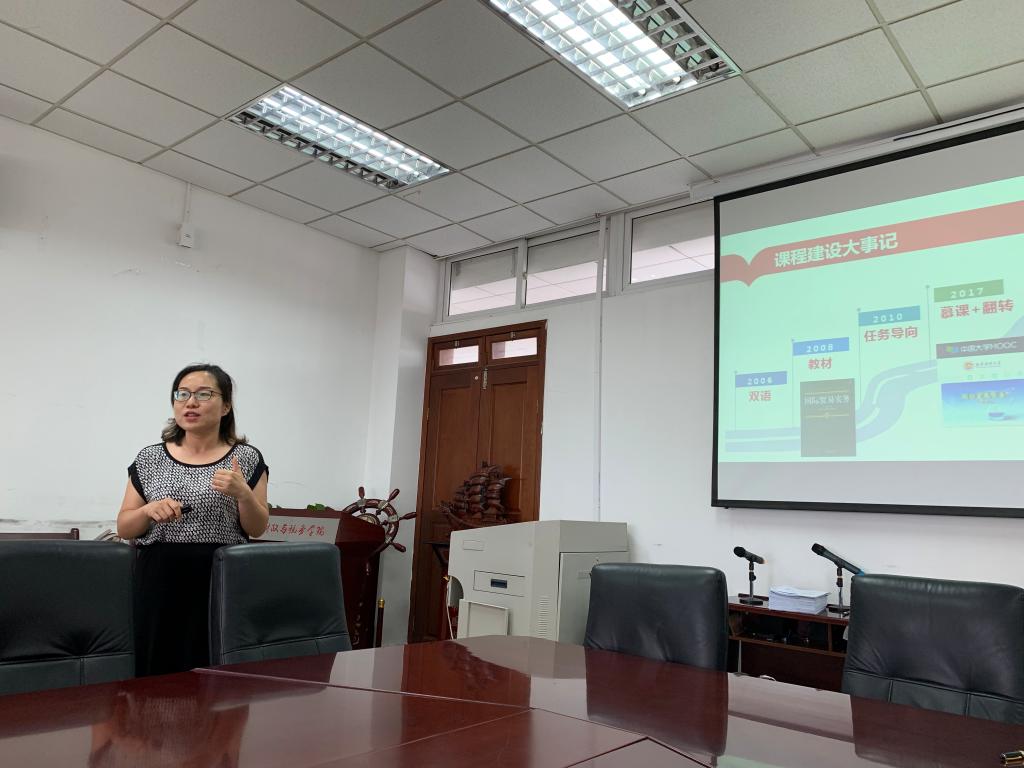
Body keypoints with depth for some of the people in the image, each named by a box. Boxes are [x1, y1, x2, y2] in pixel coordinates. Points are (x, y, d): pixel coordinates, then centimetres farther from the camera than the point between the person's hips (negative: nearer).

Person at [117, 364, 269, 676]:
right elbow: (124, 528, 9)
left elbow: (257, 529, 2)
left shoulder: (247, 459, 1)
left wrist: (242, 493, -15)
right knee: (157, 673, 0)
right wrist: (149, 510, -11)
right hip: (159, 582, 1)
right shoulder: (149, 459, 6)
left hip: (222, 583, -1)